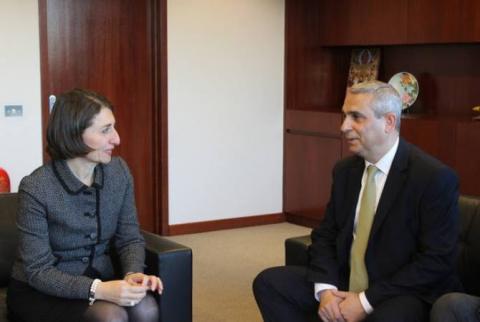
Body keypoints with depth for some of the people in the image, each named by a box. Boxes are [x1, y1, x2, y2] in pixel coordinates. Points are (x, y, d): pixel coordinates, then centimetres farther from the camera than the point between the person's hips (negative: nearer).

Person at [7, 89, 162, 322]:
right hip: (39, 291, -5)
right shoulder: (35, 188, -21)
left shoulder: (119, 171, -5)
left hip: (97, 277, 5)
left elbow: (129, 238, 1)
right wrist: (96, 290, -34)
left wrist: (133, 273, -21)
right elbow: (38, 271, -20)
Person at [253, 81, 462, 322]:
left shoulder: (435, 177, -13)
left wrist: (366, 302, -18)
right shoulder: (344, 170, 6)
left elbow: (436, 261, -16)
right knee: (269, 282, -9)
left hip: (403, 293, -6)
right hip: (344, 285, 6)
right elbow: (325, 236, 9)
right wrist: (325, 289, -11)